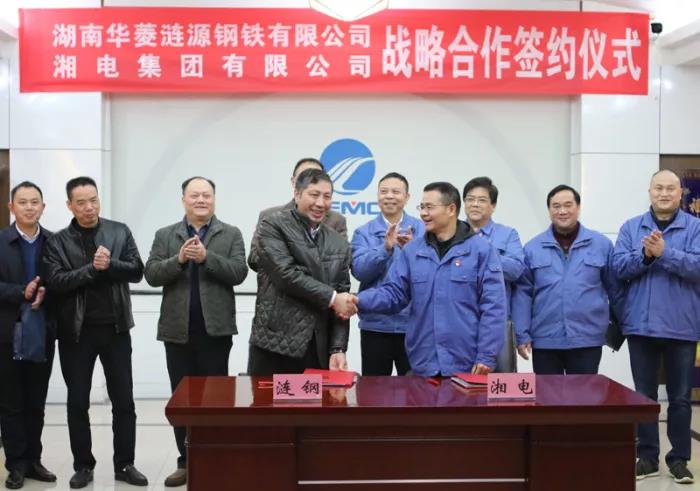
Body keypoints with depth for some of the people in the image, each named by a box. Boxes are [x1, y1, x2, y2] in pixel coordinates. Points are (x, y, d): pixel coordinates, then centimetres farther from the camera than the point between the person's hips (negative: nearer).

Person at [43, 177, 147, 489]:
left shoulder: (120, 232, 4)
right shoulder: (58, 242, 0)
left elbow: (137, 271, -3)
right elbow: (56, 281, -12)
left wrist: (109, 264, -19)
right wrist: (93, 267, -20)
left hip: (115, 328, 1)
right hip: (76, 331, -1)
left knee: (124, 401, 5)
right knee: (77, 403, 7)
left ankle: (124, 464, 17)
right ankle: (83, 466, 21)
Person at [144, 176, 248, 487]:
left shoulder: (231, 234, 5)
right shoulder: (165, 236, 9)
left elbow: (239, 273, -7)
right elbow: (151, 275, -1)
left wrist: (206, 257, -18)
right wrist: (179, 259, -17)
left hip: (216, 330, -2)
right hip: (178, 331, 2)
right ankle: (186, 462, 18)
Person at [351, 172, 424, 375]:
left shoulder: (423, 230, 4)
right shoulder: (363, 233, 4)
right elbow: (359, 271, -10)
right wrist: (385, 248, -24)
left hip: (413, 323, 0)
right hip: (376, 324, 0)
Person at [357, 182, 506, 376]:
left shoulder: (481, 249, -4)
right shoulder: (411, 251, 7)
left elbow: (492, 306, -6)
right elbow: (393, 293, 4)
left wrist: (487, 356, -10)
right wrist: (358, 301, -14)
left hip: (466, 364, -3)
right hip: (423, 364, 3)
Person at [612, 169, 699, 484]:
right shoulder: (631, 227, 7)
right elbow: (619, 266, -3)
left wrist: (664, 252, -23)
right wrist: (645, 254, -20)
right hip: (641, 325, 2)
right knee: (644, 395, 10)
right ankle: (647, 456, 20)